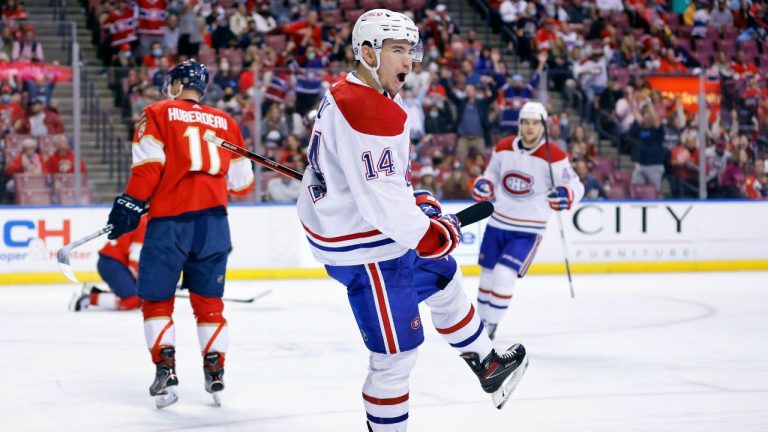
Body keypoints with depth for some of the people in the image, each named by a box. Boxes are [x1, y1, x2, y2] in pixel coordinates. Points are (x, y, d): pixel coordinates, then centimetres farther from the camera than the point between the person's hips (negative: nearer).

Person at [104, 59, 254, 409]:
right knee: (209, 300, 13)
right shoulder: (224, 122, 14)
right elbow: (241, 181, 16)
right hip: (213, 222, 3)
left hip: (170, 220, -3)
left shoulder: (158, 114, 4)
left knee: (156, 299, 7)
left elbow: (149, 164, -9)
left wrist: (131, 204, -4)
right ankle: (215, 373, 11)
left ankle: (166, 371, -5)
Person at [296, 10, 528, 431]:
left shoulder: (343, 94, 6)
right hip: (365, 249, -12)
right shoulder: (371, 112, -27)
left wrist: (413, 199, 14)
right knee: (396, 353, -3)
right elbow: (378, 197, -31)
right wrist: (428, 232, -21)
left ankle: (487, 364, 49)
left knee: (441, 277, 30)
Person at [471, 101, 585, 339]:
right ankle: (481, 321, 35)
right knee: (487, 274, 14)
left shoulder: (554, 156, -15)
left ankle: (491, 326, 2)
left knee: (504, 275, -16)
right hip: (498, 222, 5)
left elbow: (576, 185, -12)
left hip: (528, 230, -5)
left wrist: (566, 195, -34)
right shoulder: (503, 148, -1)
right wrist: (482, 186, -8)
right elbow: (492, 175, 14)